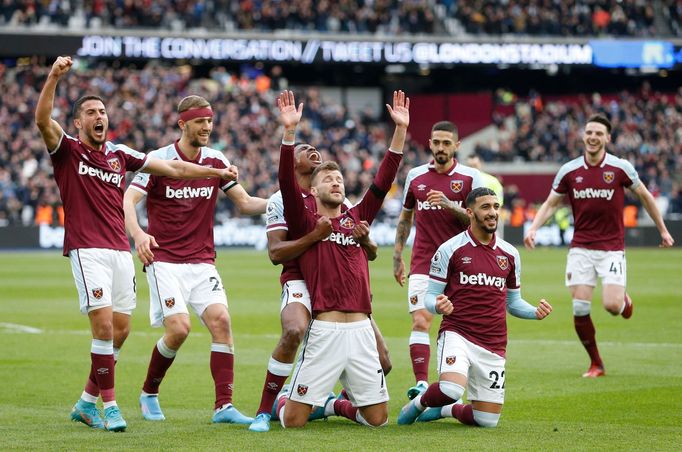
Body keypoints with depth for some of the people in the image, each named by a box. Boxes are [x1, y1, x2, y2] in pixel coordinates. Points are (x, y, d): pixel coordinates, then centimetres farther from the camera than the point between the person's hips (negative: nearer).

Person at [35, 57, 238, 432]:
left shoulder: (120, 155, 15)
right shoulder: (67, 151, 1)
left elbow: (171, 169, 20)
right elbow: (43, 120, -18)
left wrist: (217, 172, 17)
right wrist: (54, 77, -31)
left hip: (121, 251, 6)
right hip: (88, 249, -6)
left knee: (120, 329, 7)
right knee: (104, 325, -14)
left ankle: (87, 403, 20)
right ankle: (109, 406, -6)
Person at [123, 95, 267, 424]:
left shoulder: (216, 161, 6)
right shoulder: (158, 160, -6)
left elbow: (245, 203, 9)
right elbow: (127, 202, -13)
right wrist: (138, 234, -33)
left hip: (202, 261, 4)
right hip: (164, 260, -4)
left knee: (221, 320, -15)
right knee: (179, 327, -18)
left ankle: (224, 406, -13)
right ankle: (149, 394, 7)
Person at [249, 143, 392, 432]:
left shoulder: (342, 202, 18)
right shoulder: (281, 200, 4)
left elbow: (371, 254, 18)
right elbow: (275, 252, -9)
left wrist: (365, 239, -6)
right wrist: (315, 236, -21)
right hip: (300, 281, -5)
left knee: (382, 364, -4)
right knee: (294, 331, -38)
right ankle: (264, 412, -24)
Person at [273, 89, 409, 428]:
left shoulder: (357, 218, 16)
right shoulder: (305, 222, 5)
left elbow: (384, 179, 11)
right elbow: (287, 183, -9)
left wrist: (401, 129, 4)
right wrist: (289, 132, -20)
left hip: (361, 330, 4)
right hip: (324, 332, -4)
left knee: (378, 418, 6)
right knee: (293, 420, -5)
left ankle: (334, 405, 36)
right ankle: (280, 400, 32)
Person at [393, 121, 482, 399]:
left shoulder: (470, 177, 0)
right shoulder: (415, 176, 8)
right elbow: (405, 217, 19)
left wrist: (448, 204, -19)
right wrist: (397, 256, 15)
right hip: (423, 262, 1)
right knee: (420, 321, -14)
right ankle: (421, 384, -19)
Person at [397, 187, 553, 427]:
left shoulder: (510, 254, 10)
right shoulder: (450, 250, -3)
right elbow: (430, 295, 1)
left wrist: (536, 312, -2)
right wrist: (438, 306, -23)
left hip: (493, 344, 4)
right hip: (456, 333, -4)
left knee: (487, 420, 1)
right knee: (452, 389, -33)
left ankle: (448, 409, 34)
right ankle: (419, 402, 2)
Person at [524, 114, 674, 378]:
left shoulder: (620, 168, -5)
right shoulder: (569, 171, 0)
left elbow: (644, 196, 8)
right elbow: (551, 203, 9)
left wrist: (663, 230, 12)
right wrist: (534, 228, -8)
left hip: (611, 248, -2)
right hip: (581, 249, 2)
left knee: (612, 305, -15)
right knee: (580, 309, -7)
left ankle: (624, 299, 24)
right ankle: (596, 364, 10)